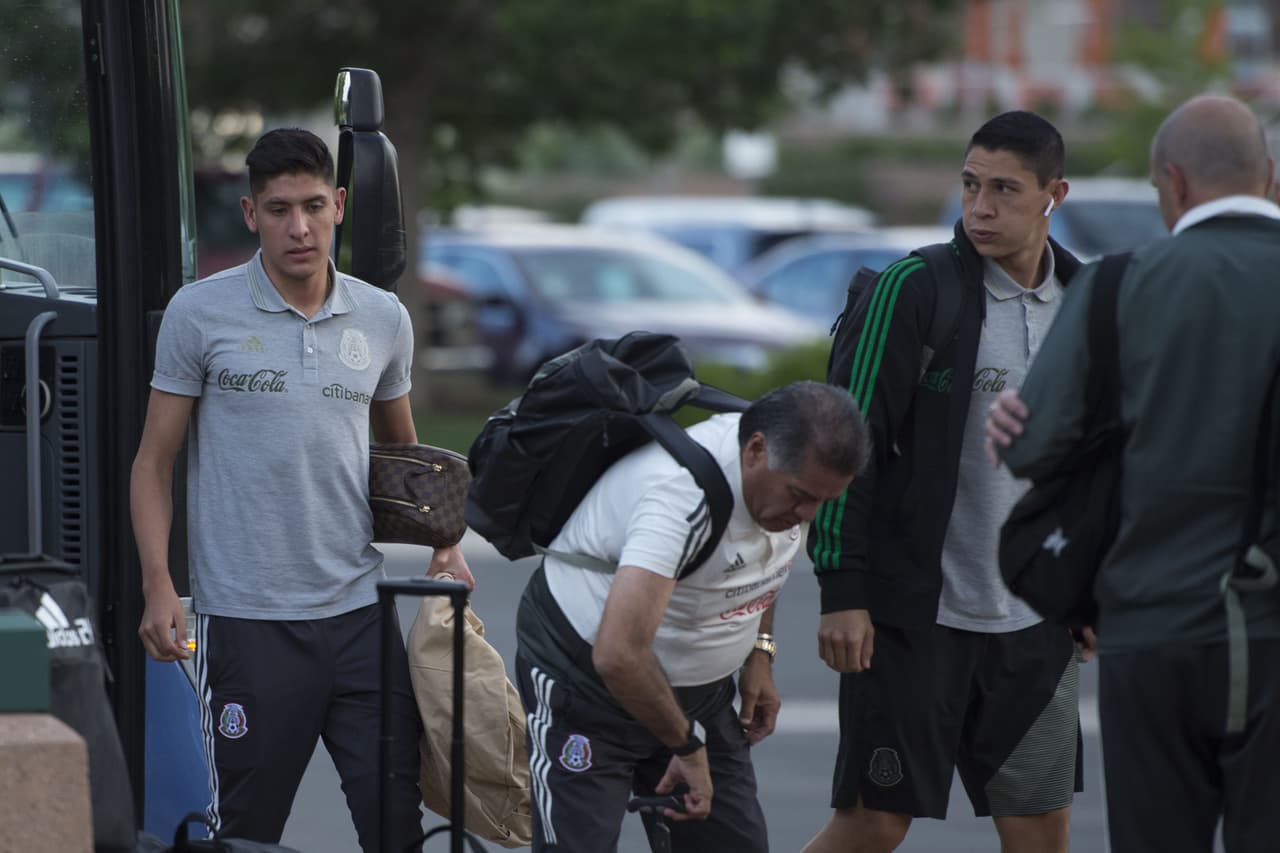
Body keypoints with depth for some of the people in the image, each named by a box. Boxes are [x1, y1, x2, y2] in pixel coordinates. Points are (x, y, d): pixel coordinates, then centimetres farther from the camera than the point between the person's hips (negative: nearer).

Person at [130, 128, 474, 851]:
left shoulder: (384, 319, 9)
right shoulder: (200, 314, -1)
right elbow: (155, 463, 2)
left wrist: (444, 544, 9)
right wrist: (159, 587, -9)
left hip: (359, 609, 3)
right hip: (246, 619, -3)